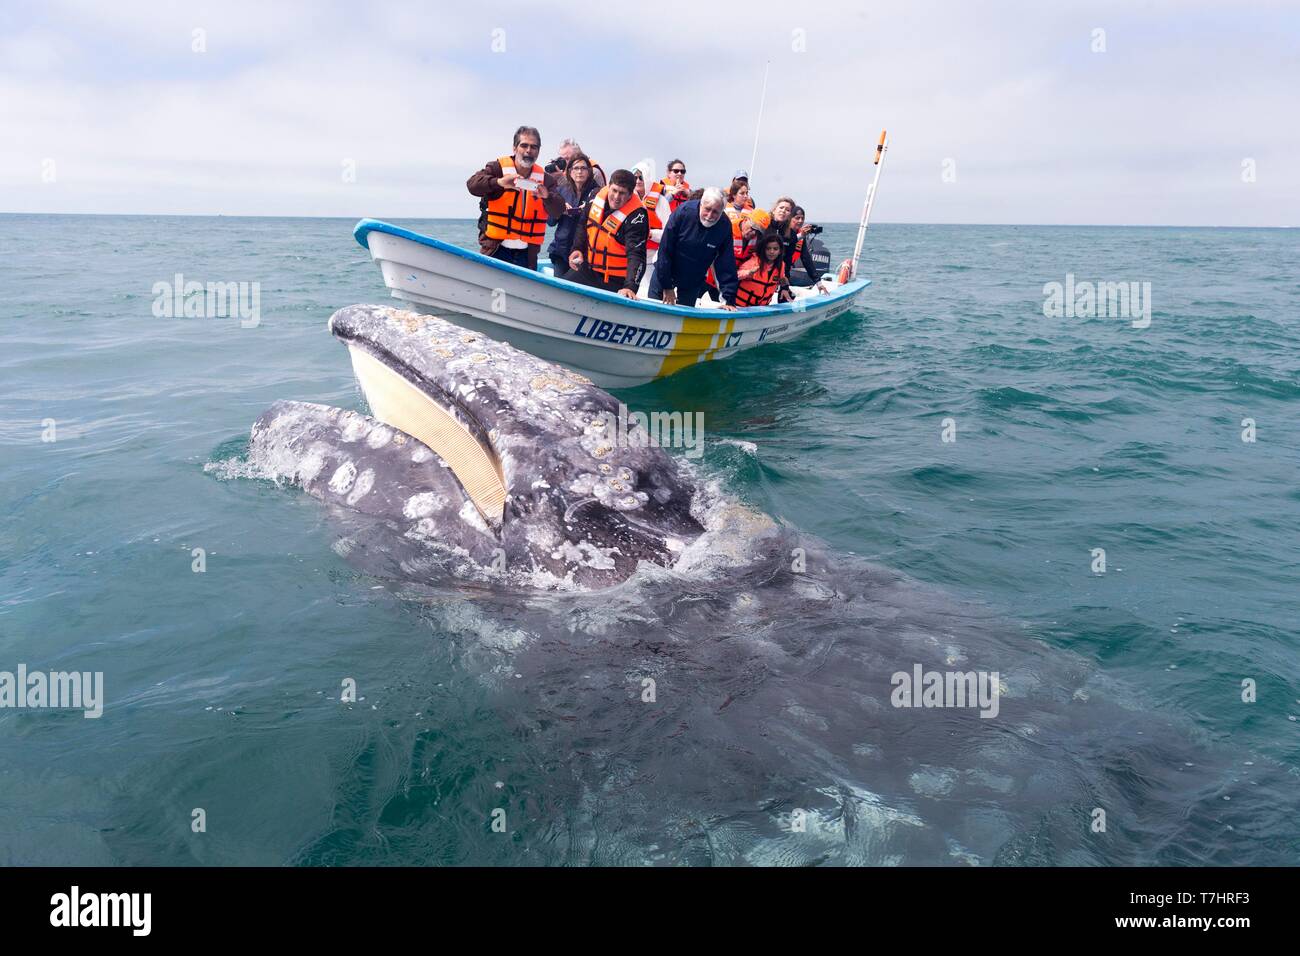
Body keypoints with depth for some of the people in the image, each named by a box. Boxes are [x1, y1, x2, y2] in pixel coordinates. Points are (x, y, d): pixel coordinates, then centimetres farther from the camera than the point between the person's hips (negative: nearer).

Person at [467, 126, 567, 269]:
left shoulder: (545, 179, 7)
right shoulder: (497, 168, -1)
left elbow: (557, 212, -2)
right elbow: (472, 184, -16)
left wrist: (547, 197, -24)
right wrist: (498, 182, -33)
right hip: (495, 250, -3)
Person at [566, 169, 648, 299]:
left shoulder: (636, 216, -25)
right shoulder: (597, 195, -5)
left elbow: (636, 255, -32)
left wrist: (630, 286, -44)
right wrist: (577, 248, 5)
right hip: (588, 270, 7)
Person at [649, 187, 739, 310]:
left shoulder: (725, 226, -19)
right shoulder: (684, 211, -25)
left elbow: (727, 265, -13)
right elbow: (665, 250, -20)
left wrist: (729, 300, -19)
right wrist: (667, 286, -18)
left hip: (693, 281, 1)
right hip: (664, 272, -1)